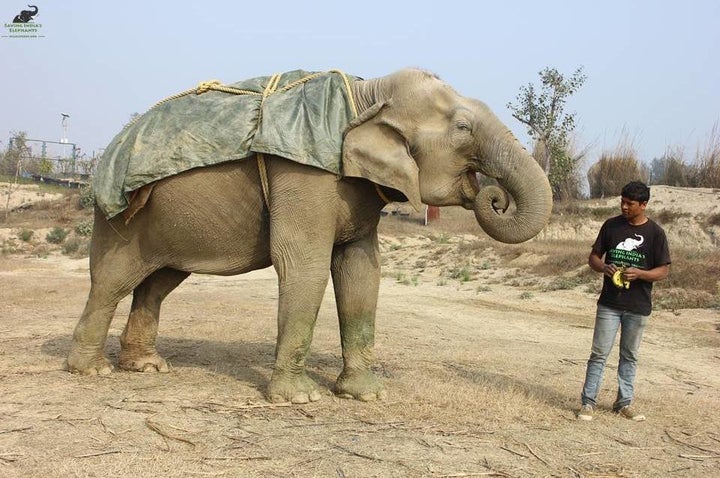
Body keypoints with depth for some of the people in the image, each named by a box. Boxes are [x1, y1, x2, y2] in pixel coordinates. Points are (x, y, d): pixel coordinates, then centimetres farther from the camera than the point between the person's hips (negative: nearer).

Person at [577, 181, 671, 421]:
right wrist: (603, 267, -15)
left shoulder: (655, 233, -3)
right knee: (599, 353, 0)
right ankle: (588, 402, 5)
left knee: (629, 356, 12)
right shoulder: (611, 226, 2)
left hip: (638, 307, 0)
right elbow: (593, 257, 8)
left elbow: (663, 270, -3)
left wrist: (639, 273, -21)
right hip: (609, 303, 1)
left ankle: (624, 402, 24)